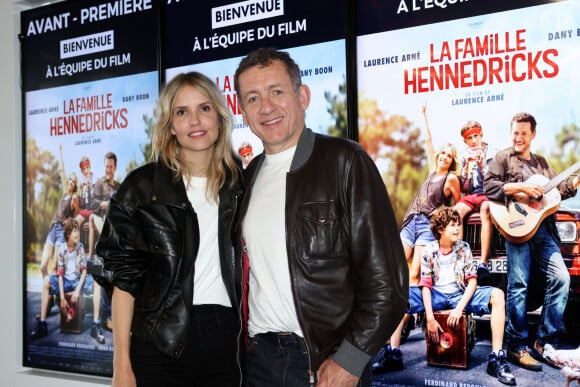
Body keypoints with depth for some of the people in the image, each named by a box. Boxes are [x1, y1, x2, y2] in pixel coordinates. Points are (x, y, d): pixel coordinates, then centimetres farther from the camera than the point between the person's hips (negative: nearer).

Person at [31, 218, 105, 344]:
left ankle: (96, 325, -28)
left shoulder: (80, 247, -6)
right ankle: (42, 324, -25)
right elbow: (60, 274, -10)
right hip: (65, 281, 0)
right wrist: (62, 297, -17)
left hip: (78, 280, 0)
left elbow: (84, 270, -4)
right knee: (46, 281, -27)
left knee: (97, 283, -26)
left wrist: (77, 290, -16)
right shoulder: (62, 249, -9)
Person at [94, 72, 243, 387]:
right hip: (161, 345, -2)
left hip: (226, 339, 2)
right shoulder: (142, 187, 0)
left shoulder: (240, 184, 7)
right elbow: (124, 277, -2)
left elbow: (245, 268, 12)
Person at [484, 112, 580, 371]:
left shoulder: (541, 162, 23)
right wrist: (521, 187, -14)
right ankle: (517, 348, -2)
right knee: (519, 286, -8)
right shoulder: (503, 158, 6)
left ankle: (544, 343, 3)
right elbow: (488, 187, -7)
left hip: (544, 229, 5)